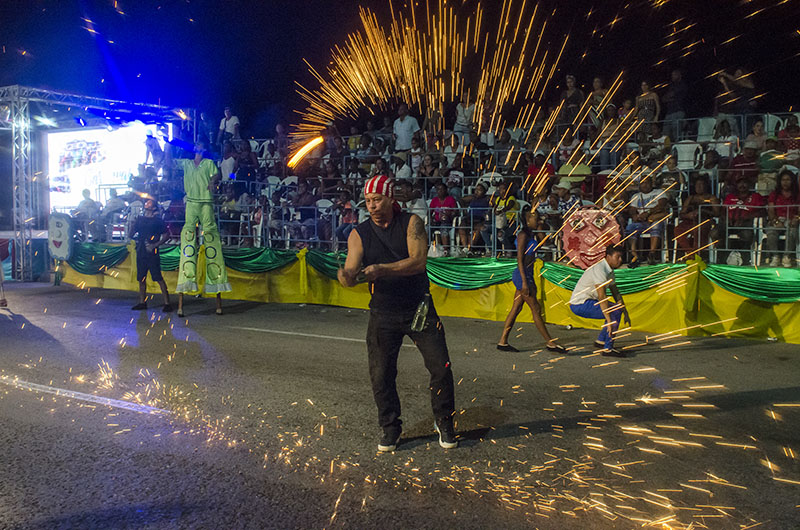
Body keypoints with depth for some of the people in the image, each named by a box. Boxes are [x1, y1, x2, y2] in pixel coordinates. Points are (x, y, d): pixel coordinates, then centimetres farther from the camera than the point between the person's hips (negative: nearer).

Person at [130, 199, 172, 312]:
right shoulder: (139, 219, 15)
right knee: (141, 278, 10)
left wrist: (155, 245, -11)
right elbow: (132, 233, 16)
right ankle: (142, 302, 20)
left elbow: (167, 235, -2)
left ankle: (167, 303, -8)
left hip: (152, 253, -6)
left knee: (158, 278, -9)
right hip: (140, 252, 6)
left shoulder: (158, 220, 0)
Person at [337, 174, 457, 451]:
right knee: (380, 376, 2)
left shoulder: (411, 222, -5)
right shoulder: (359, 234, -2)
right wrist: (346, 275, -35)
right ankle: (391, 428, 24)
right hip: (383, 314, 1)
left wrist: (381, 269, -30)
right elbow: (351, 277, -10)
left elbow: (418, 261, -19)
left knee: (441, 368, 0)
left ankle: (444, 422, 24)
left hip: (419, 308, -1)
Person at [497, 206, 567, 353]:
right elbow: (519, 259, -18)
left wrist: (529, 280, 22)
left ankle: (503, 342, 14)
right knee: (536, 309, -2)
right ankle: (550, 343, 6)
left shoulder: (529, 234, 16)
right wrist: (524, 282, -21)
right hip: (523, 275, -10)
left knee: (516, 308, 10)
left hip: (526, 275, 10)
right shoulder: (523, 235, -13)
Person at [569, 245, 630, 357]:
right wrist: (609, 321, -31)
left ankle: (601, 340, 26)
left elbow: (616, 293, 17)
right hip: (580, 305, -11)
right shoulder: (599, 269, -22)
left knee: (619, 309, 20)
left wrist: (626, 313, 14)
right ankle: (608, 349, -13)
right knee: (615, 311, -19)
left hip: (587, 302, 11)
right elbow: (602, 296, -29)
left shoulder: (609, 270, 10)